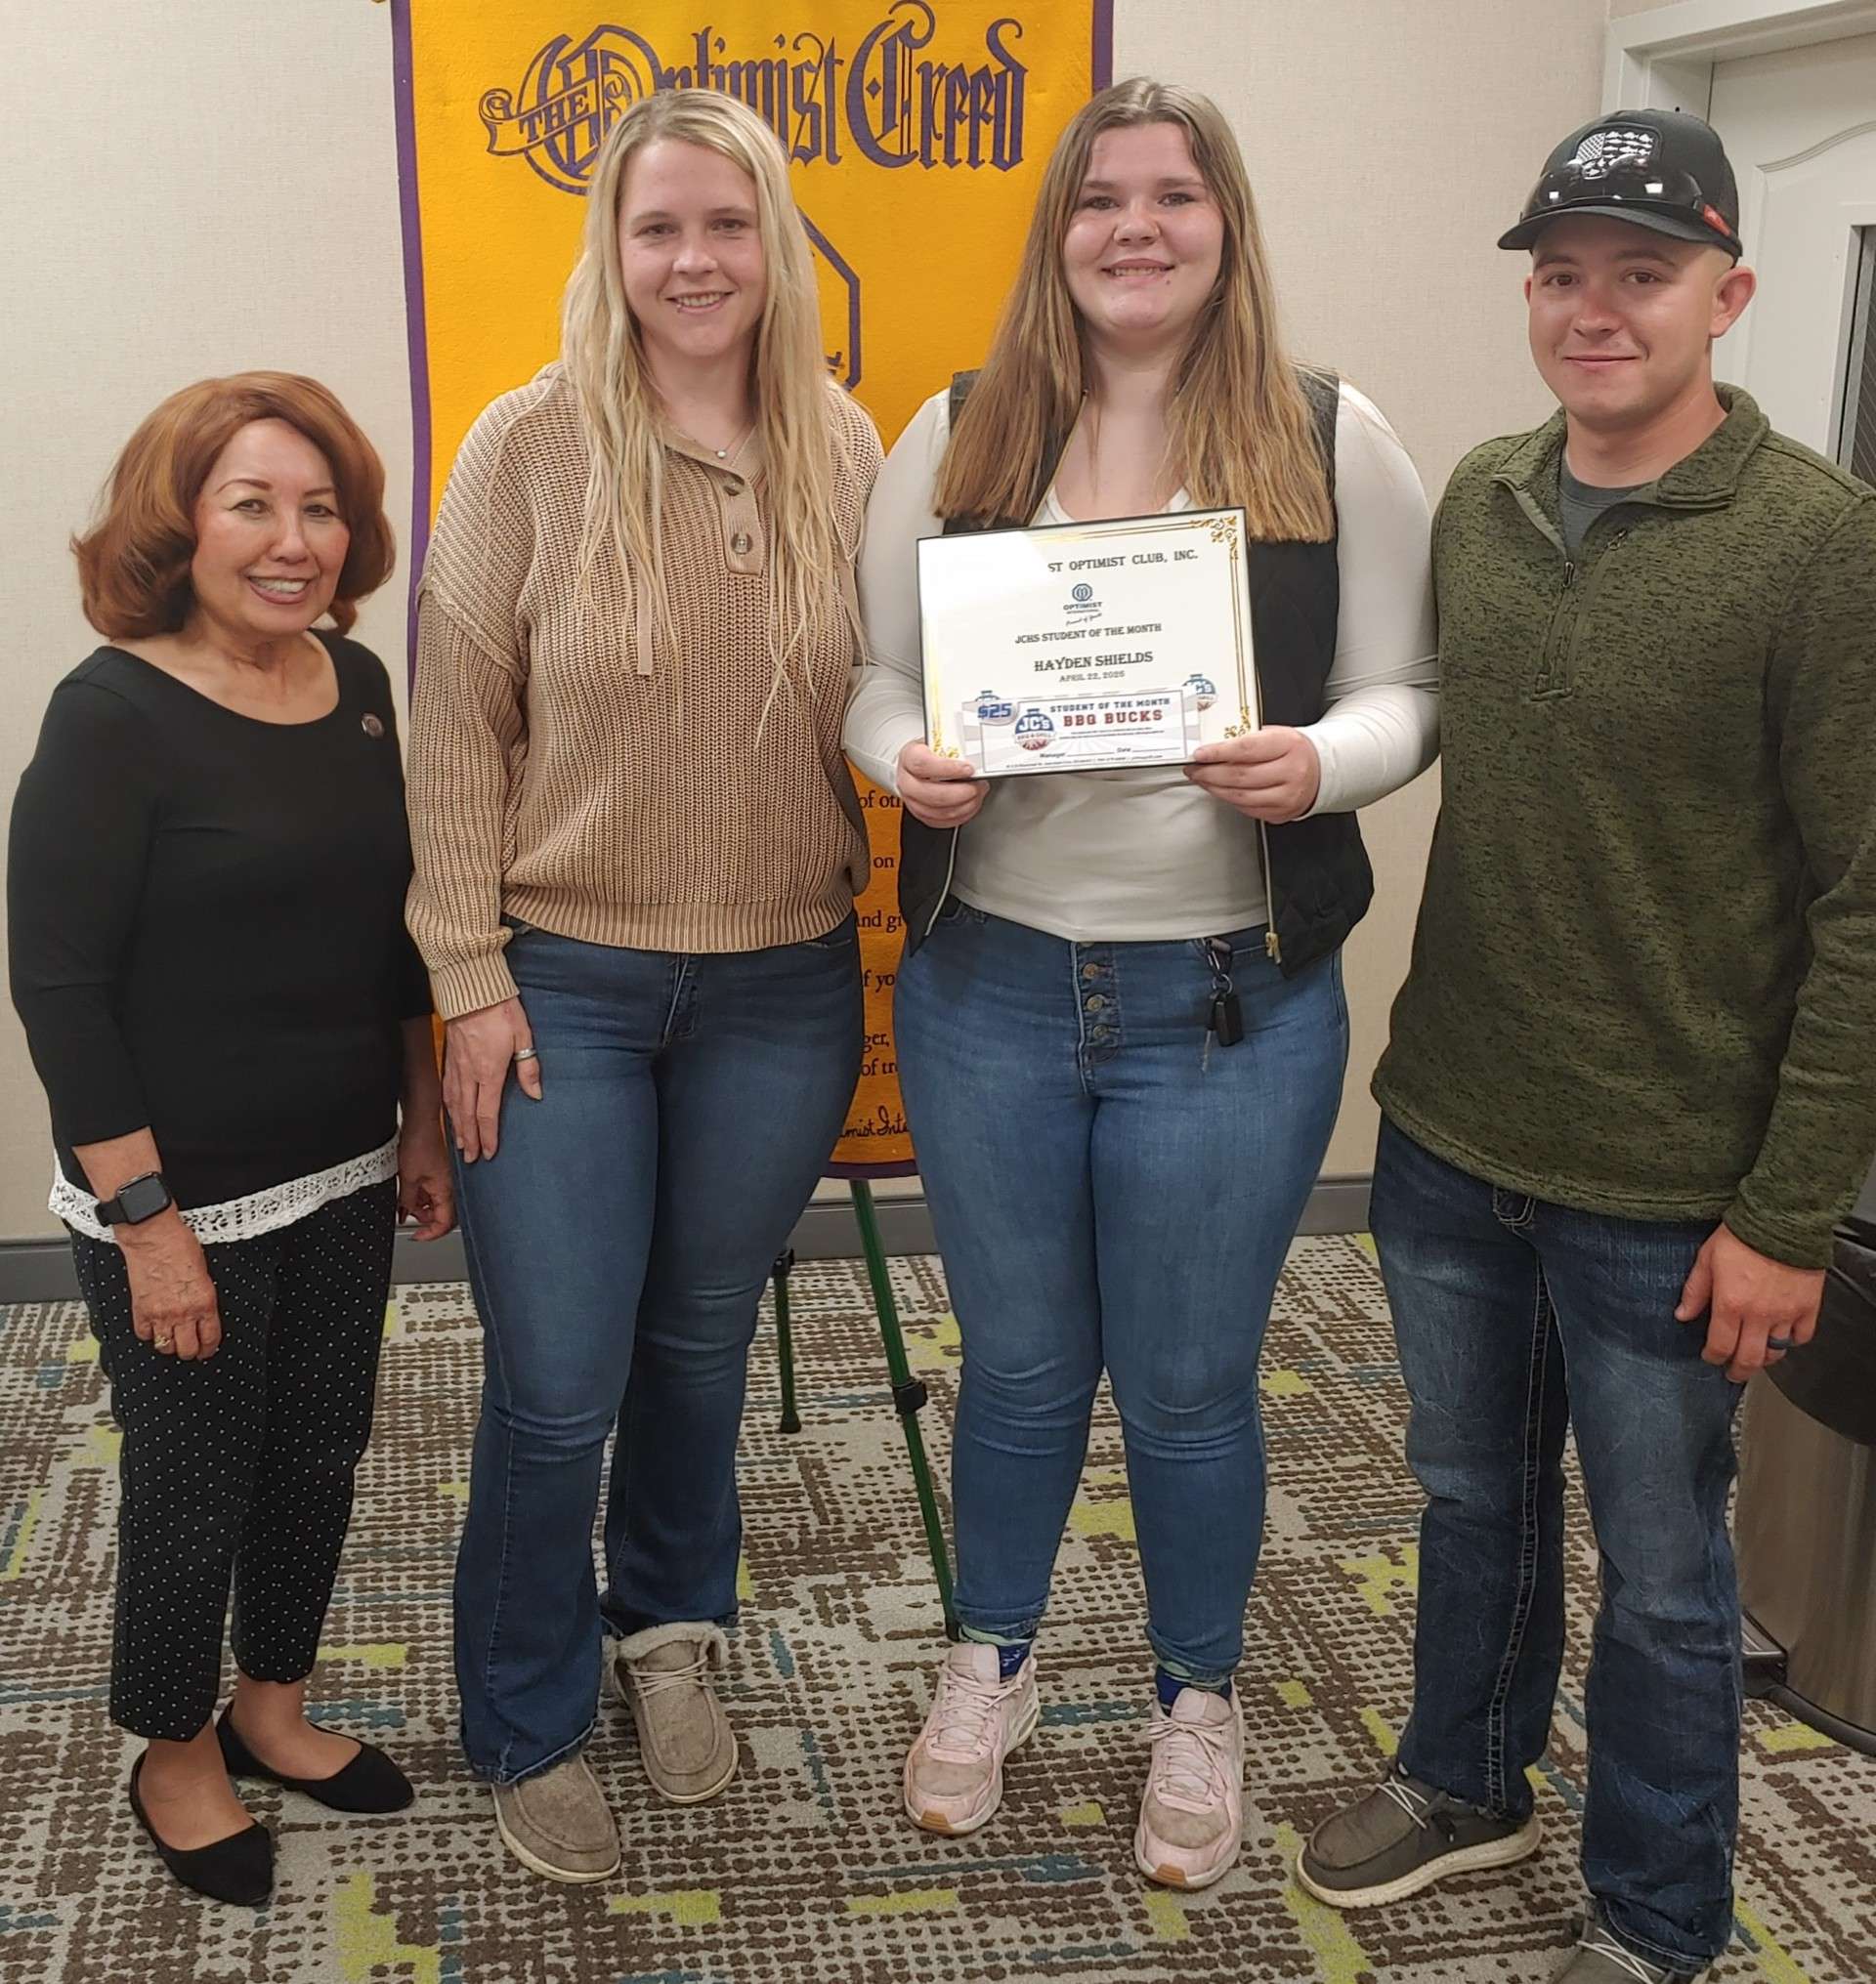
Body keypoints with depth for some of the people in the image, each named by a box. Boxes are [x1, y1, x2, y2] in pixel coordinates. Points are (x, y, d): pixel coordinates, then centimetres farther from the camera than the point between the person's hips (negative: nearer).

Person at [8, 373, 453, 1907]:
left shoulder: (359, 682, 2)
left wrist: (423, 1122, 14)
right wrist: (147, 1222, -17)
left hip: (343, 1177, 6)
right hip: (180, 1203, -6)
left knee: (320, 1454, 18)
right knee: (195, 1491, 9)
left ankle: (273, 1706, 42)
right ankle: (175, 1760, 35)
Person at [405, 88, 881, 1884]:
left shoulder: (843, 451, 1)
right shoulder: (532, 448, -8)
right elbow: (455, 725, -7)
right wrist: (470, 975, -9)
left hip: (783, 989, 3)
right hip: (565, 984, -2)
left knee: (703, 1341, 20)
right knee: (556, 1394, 4)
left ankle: (669, 1634, 45)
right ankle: (525, 1729, 29)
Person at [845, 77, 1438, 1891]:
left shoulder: (1333, 439, -1)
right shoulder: (959, 436, 3)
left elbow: (1405, 694, 0)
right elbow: (874, 673, 6)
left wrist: (1320, 765, -21)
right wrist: (908, 762, -16)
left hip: (1233, 1005, -1)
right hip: (990, 989, 2)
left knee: (1189, 1387, 12)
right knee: (1018, 1366, 17)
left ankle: (1199, 1703, 38)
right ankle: (991, 1660, 43)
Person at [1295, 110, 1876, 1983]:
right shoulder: (1478, 504, 4)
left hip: (1663, 1193, -5)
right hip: (1444, 1138, 5)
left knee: (1657, 1577, 12)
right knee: (1471, 1499, 23)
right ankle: (1466, 1780, 47)